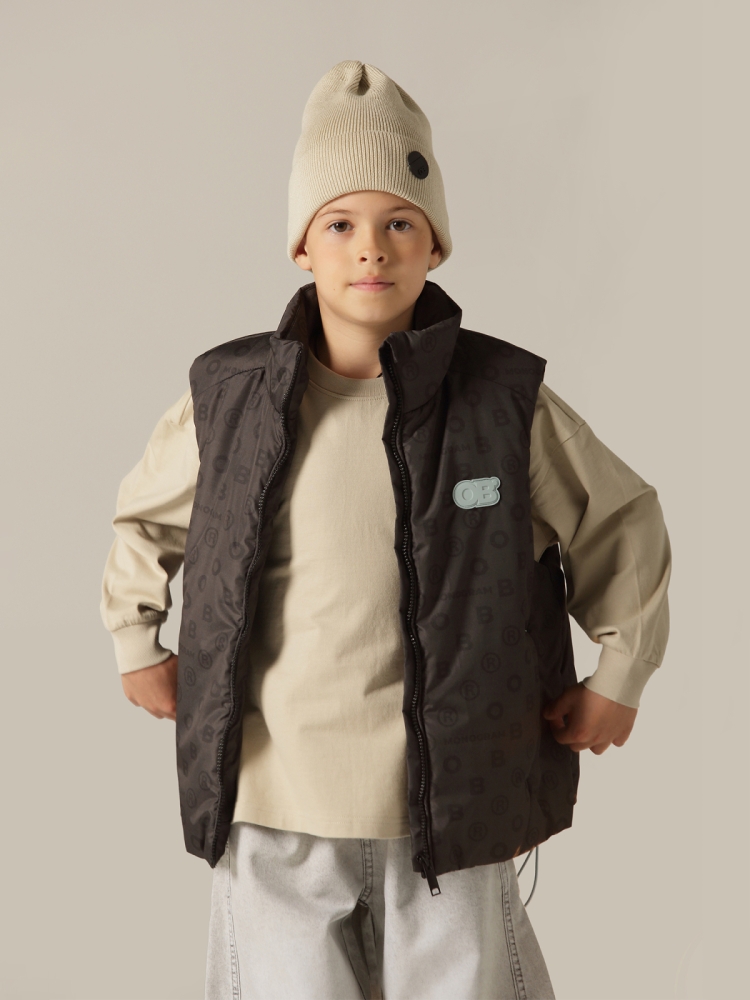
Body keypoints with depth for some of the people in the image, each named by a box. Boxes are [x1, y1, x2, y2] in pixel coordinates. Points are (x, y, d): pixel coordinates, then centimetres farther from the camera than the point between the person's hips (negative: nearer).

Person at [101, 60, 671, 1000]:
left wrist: (618, 678, 8)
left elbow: (625, 525, 8)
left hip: (451, 813, 0)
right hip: (273, 813, 1)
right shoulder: (229, 399, -3)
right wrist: (136, 644, 15)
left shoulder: (509, 403, -7)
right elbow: (143, 517, 16)